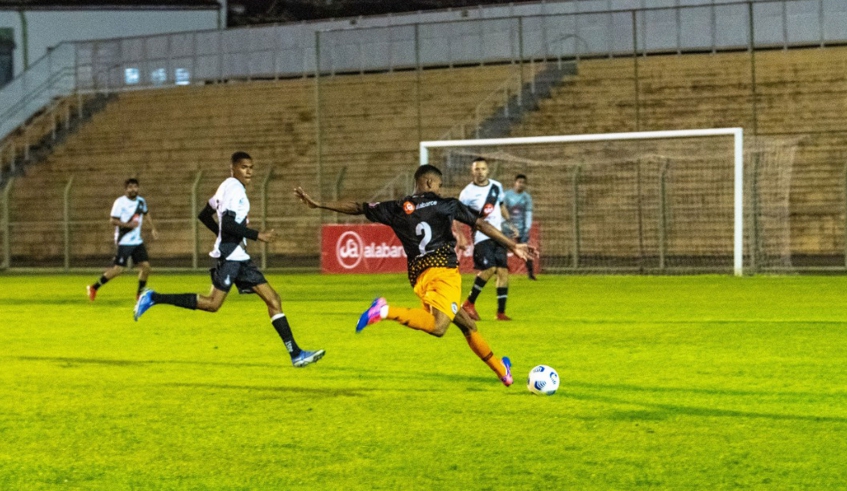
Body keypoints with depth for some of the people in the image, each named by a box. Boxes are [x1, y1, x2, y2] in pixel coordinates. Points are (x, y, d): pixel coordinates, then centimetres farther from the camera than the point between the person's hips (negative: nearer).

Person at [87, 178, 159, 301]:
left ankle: (140, 293, 17)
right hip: (124, 241, -7)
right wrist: (128, 225, -25)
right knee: (118, 269, -10)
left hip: (137, 241, 7)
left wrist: (153, 228, 22)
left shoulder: (141, 201, 8)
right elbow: (112, 220, -15)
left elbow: (146, 213, 28)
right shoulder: (120, 202, -13)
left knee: (145, 266, 0)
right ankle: (93, 288, 3)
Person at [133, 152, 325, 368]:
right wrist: (258, 235, -19)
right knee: (212, 303, -15)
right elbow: (228, 224, -23)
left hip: (238, 256, 10)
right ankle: (153, 298, -7)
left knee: (272, 299, 3)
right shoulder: (235, 189, -11)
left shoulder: (227, 187, 18)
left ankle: (296, 354, 0)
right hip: (230, 255, -10)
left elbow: (204, 216, 24)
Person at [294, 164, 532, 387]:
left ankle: (501, 370, 24)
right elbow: (481, 224, 13)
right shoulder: (446, 204, 10)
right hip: (442, 268, -6)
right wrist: (513, 245, 20)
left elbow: (356, 208, 16)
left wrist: (318, 205, 22)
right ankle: (386, 311, -37)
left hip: (418, 276, 6)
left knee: (466, 324, 17)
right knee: (438, 326, -27)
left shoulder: (396, 209, 16)